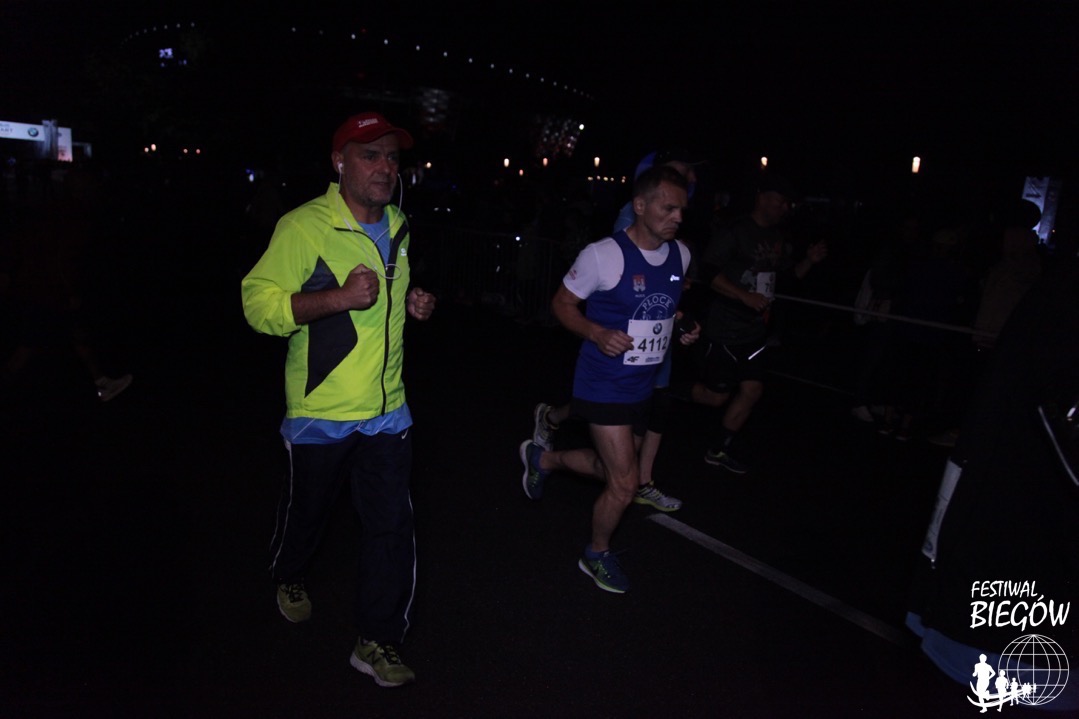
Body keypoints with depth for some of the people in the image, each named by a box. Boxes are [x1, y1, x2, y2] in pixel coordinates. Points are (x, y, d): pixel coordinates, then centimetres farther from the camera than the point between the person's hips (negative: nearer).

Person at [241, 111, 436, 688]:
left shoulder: (397, 226, 8)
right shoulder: (304, 226, -14)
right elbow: (258, 303, -18)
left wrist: (412, 303, 2)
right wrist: (339, 298, -30)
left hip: (387, 410, 5)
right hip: (320, 411, -4)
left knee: (391, 525, 3)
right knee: (307, 510, 18)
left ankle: (377, 641, 19)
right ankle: (287, 576, 52)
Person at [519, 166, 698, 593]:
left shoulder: (680, 255, 2)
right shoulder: (604, 255, -18)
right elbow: (562, 304, -9)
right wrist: (598, 333, -25)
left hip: (642, 386, 8)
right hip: (604, 386, -7)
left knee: (614, 469, 22)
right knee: (625, 484, -3)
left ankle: (543, 459, 48)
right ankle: (597, 555, 26)